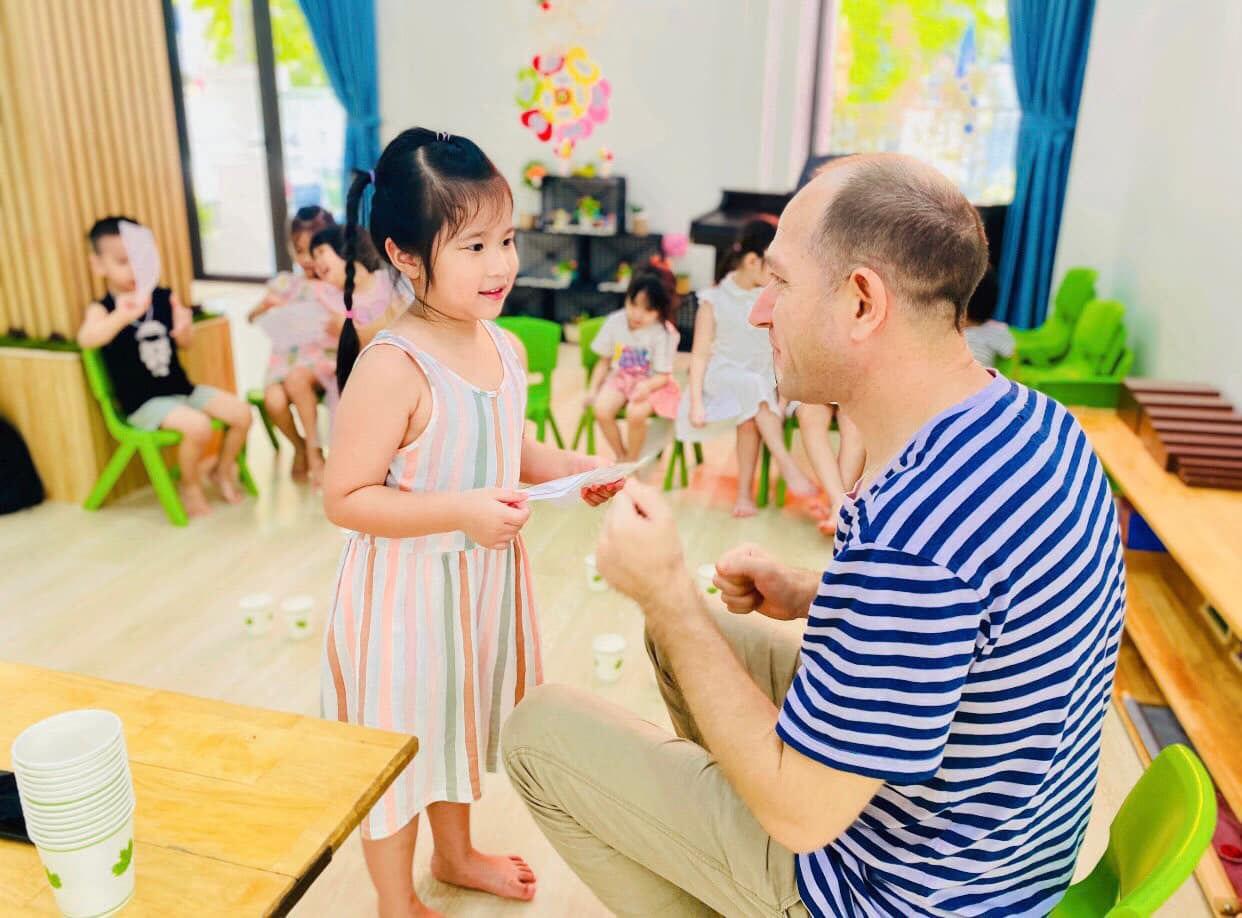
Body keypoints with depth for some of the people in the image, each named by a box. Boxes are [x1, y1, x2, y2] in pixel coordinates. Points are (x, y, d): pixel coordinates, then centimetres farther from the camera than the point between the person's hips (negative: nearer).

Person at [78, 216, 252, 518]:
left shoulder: (164, 298, 3)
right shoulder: (102, 309, -11)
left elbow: (185, 343, 12)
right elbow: (86, 338, -33)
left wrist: (184, 328, -14)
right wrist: (123, 316, -53)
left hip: (182, 388, 6)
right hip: (143, 402, -5)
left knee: (242, 413, -4)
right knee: (197, 426, -29)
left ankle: (223, 471, 23)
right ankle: (190, 485, 1)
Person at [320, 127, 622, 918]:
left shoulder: (505, 348, -2)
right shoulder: (392, 368, -26)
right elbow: (345, 498, -24)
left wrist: (570, 467, -5)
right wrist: (461, 511, -32)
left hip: (485, 579, 7)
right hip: (408, 591, -7)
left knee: (460, 719, 27)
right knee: (400, 737, 14)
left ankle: (455, 853, 54)